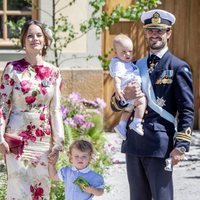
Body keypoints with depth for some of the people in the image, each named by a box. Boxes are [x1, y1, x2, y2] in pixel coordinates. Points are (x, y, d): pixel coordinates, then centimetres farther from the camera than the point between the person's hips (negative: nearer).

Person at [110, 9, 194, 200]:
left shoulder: (178, 68, -1)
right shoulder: (136, 66, 16)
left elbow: (187, 111, -6)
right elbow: (115, 105, 17)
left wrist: (181, 146, -16)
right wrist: (124, 95, -7)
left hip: (160, 146, -6)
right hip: (133, 144, 6)